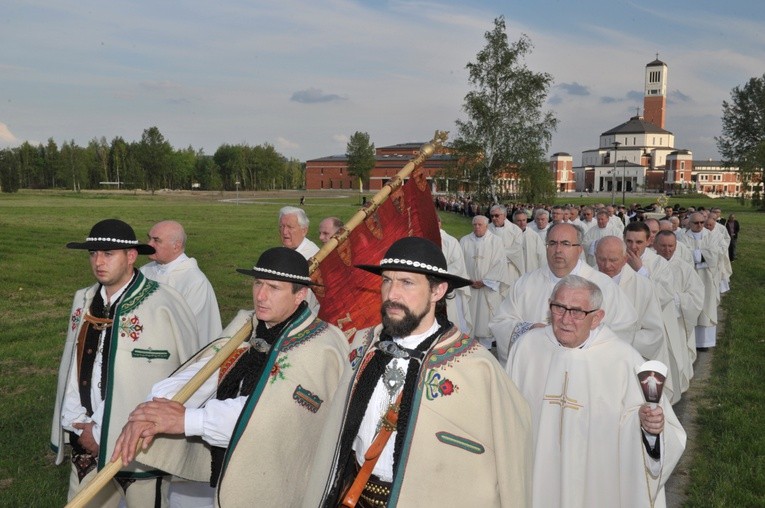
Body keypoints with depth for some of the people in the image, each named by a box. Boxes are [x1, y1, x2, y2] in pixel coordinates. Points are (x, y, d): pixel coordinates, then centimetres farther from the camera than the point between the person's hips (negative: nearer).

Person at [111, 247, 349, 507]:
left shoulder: (323, 347, -19)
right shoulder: (244, 324, 1)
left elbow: (272, 414, -27)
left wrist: (187, 420, -30)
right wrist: (151, 410, -30)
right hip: (226, 474, 5)